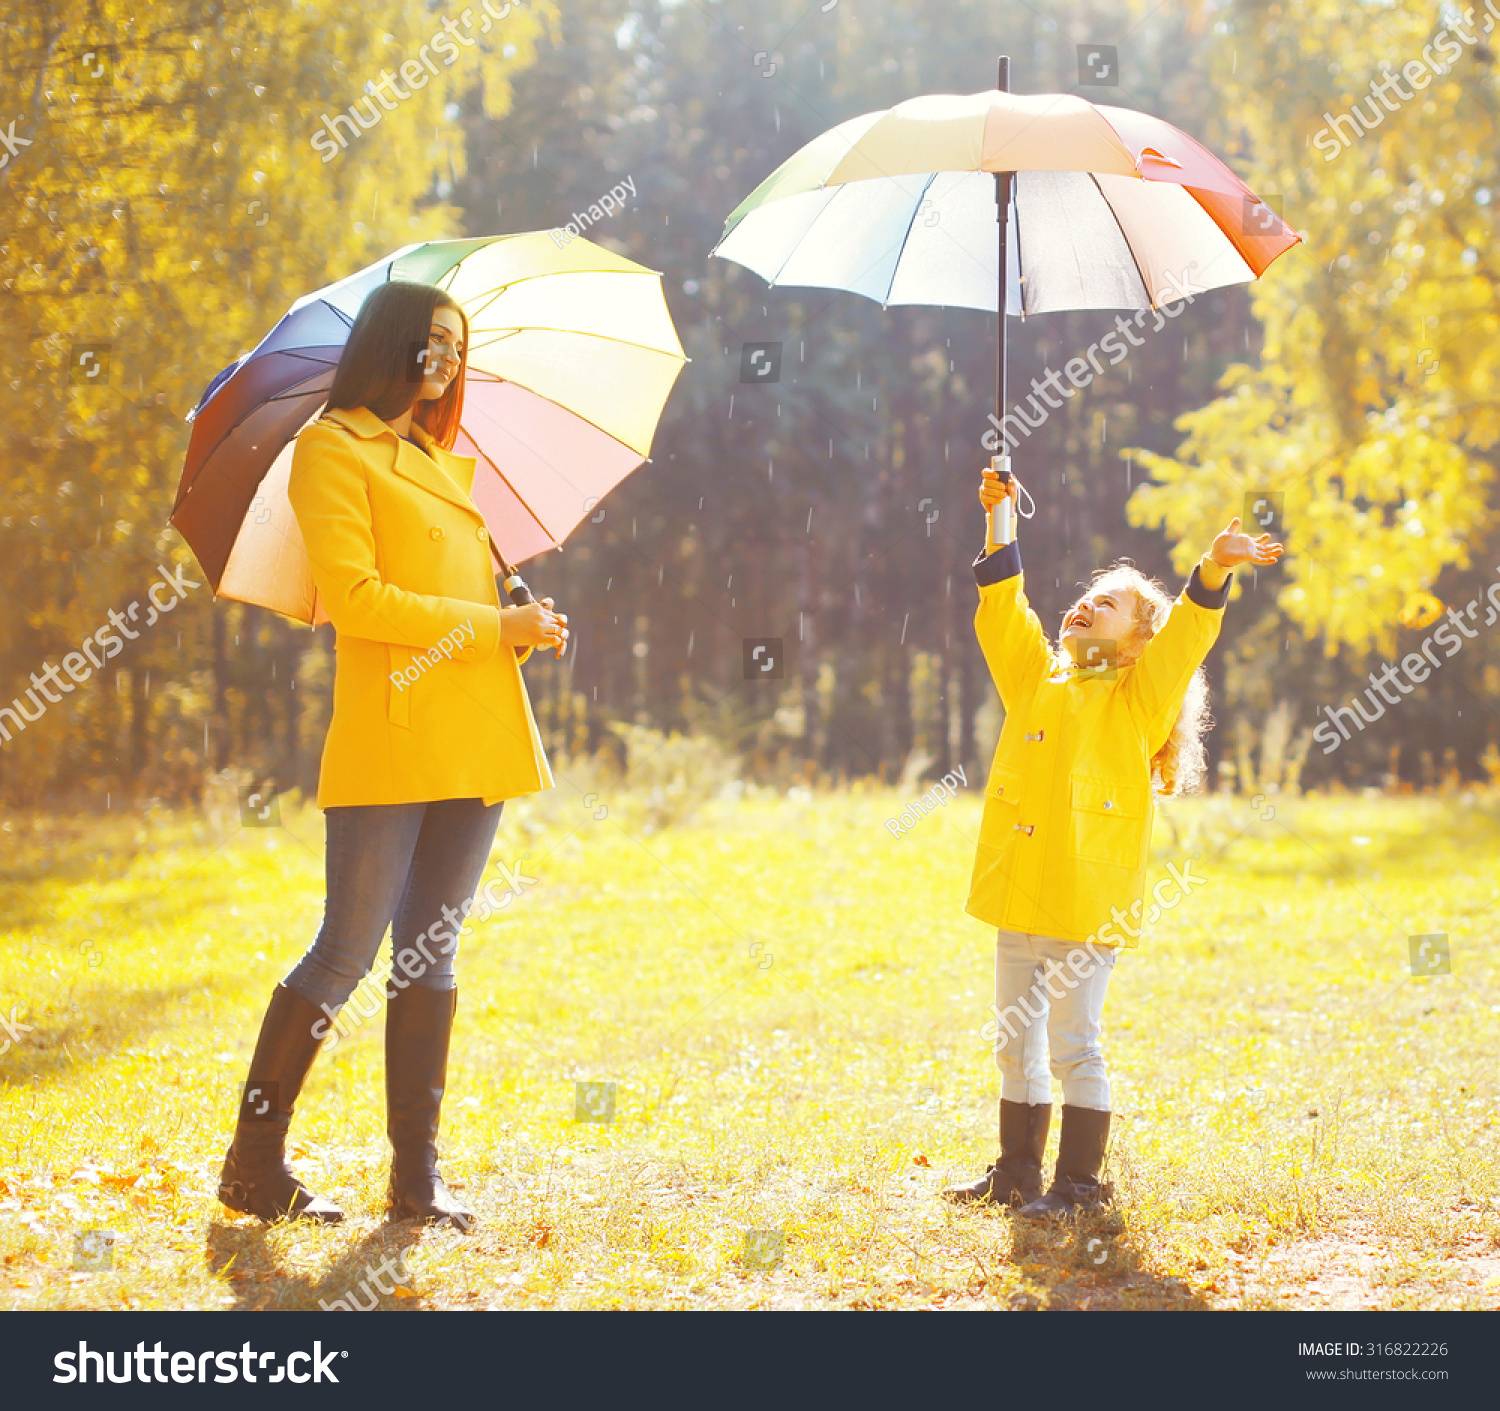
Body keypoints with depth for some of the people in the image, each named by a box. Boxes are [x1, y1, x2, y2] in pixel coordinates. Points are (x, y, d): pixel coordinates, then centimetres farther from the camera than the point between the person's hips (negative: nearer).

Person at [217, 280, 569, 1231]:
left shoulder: (441, 461, 22)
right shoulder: (334, 449, -3)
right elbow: (354, 598, -13)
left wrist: (525, 628, 6)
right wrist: (496, 626, -11)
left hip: (471, 741, 8)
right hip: (388, 734, -7)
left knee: (431, 955, 7)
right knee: (349, 953, -6)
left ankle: (418, 1178, 10)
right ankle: (254, 1163, 5)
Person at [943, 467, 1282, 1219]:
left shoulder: (1138, 698, 0)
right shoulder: (1035, 678, 16)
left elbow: (1182, 638, -14)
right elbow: (1002, 613, 15)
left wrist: (1213, 571, -30)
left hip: (1087, 902, -6)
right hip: (1017, 895, 6)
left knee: (1074, 1047, -3)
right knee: (1016, 1044, 14)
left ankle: (1079, 1182, 6)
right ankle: (1016, 1172, 25)